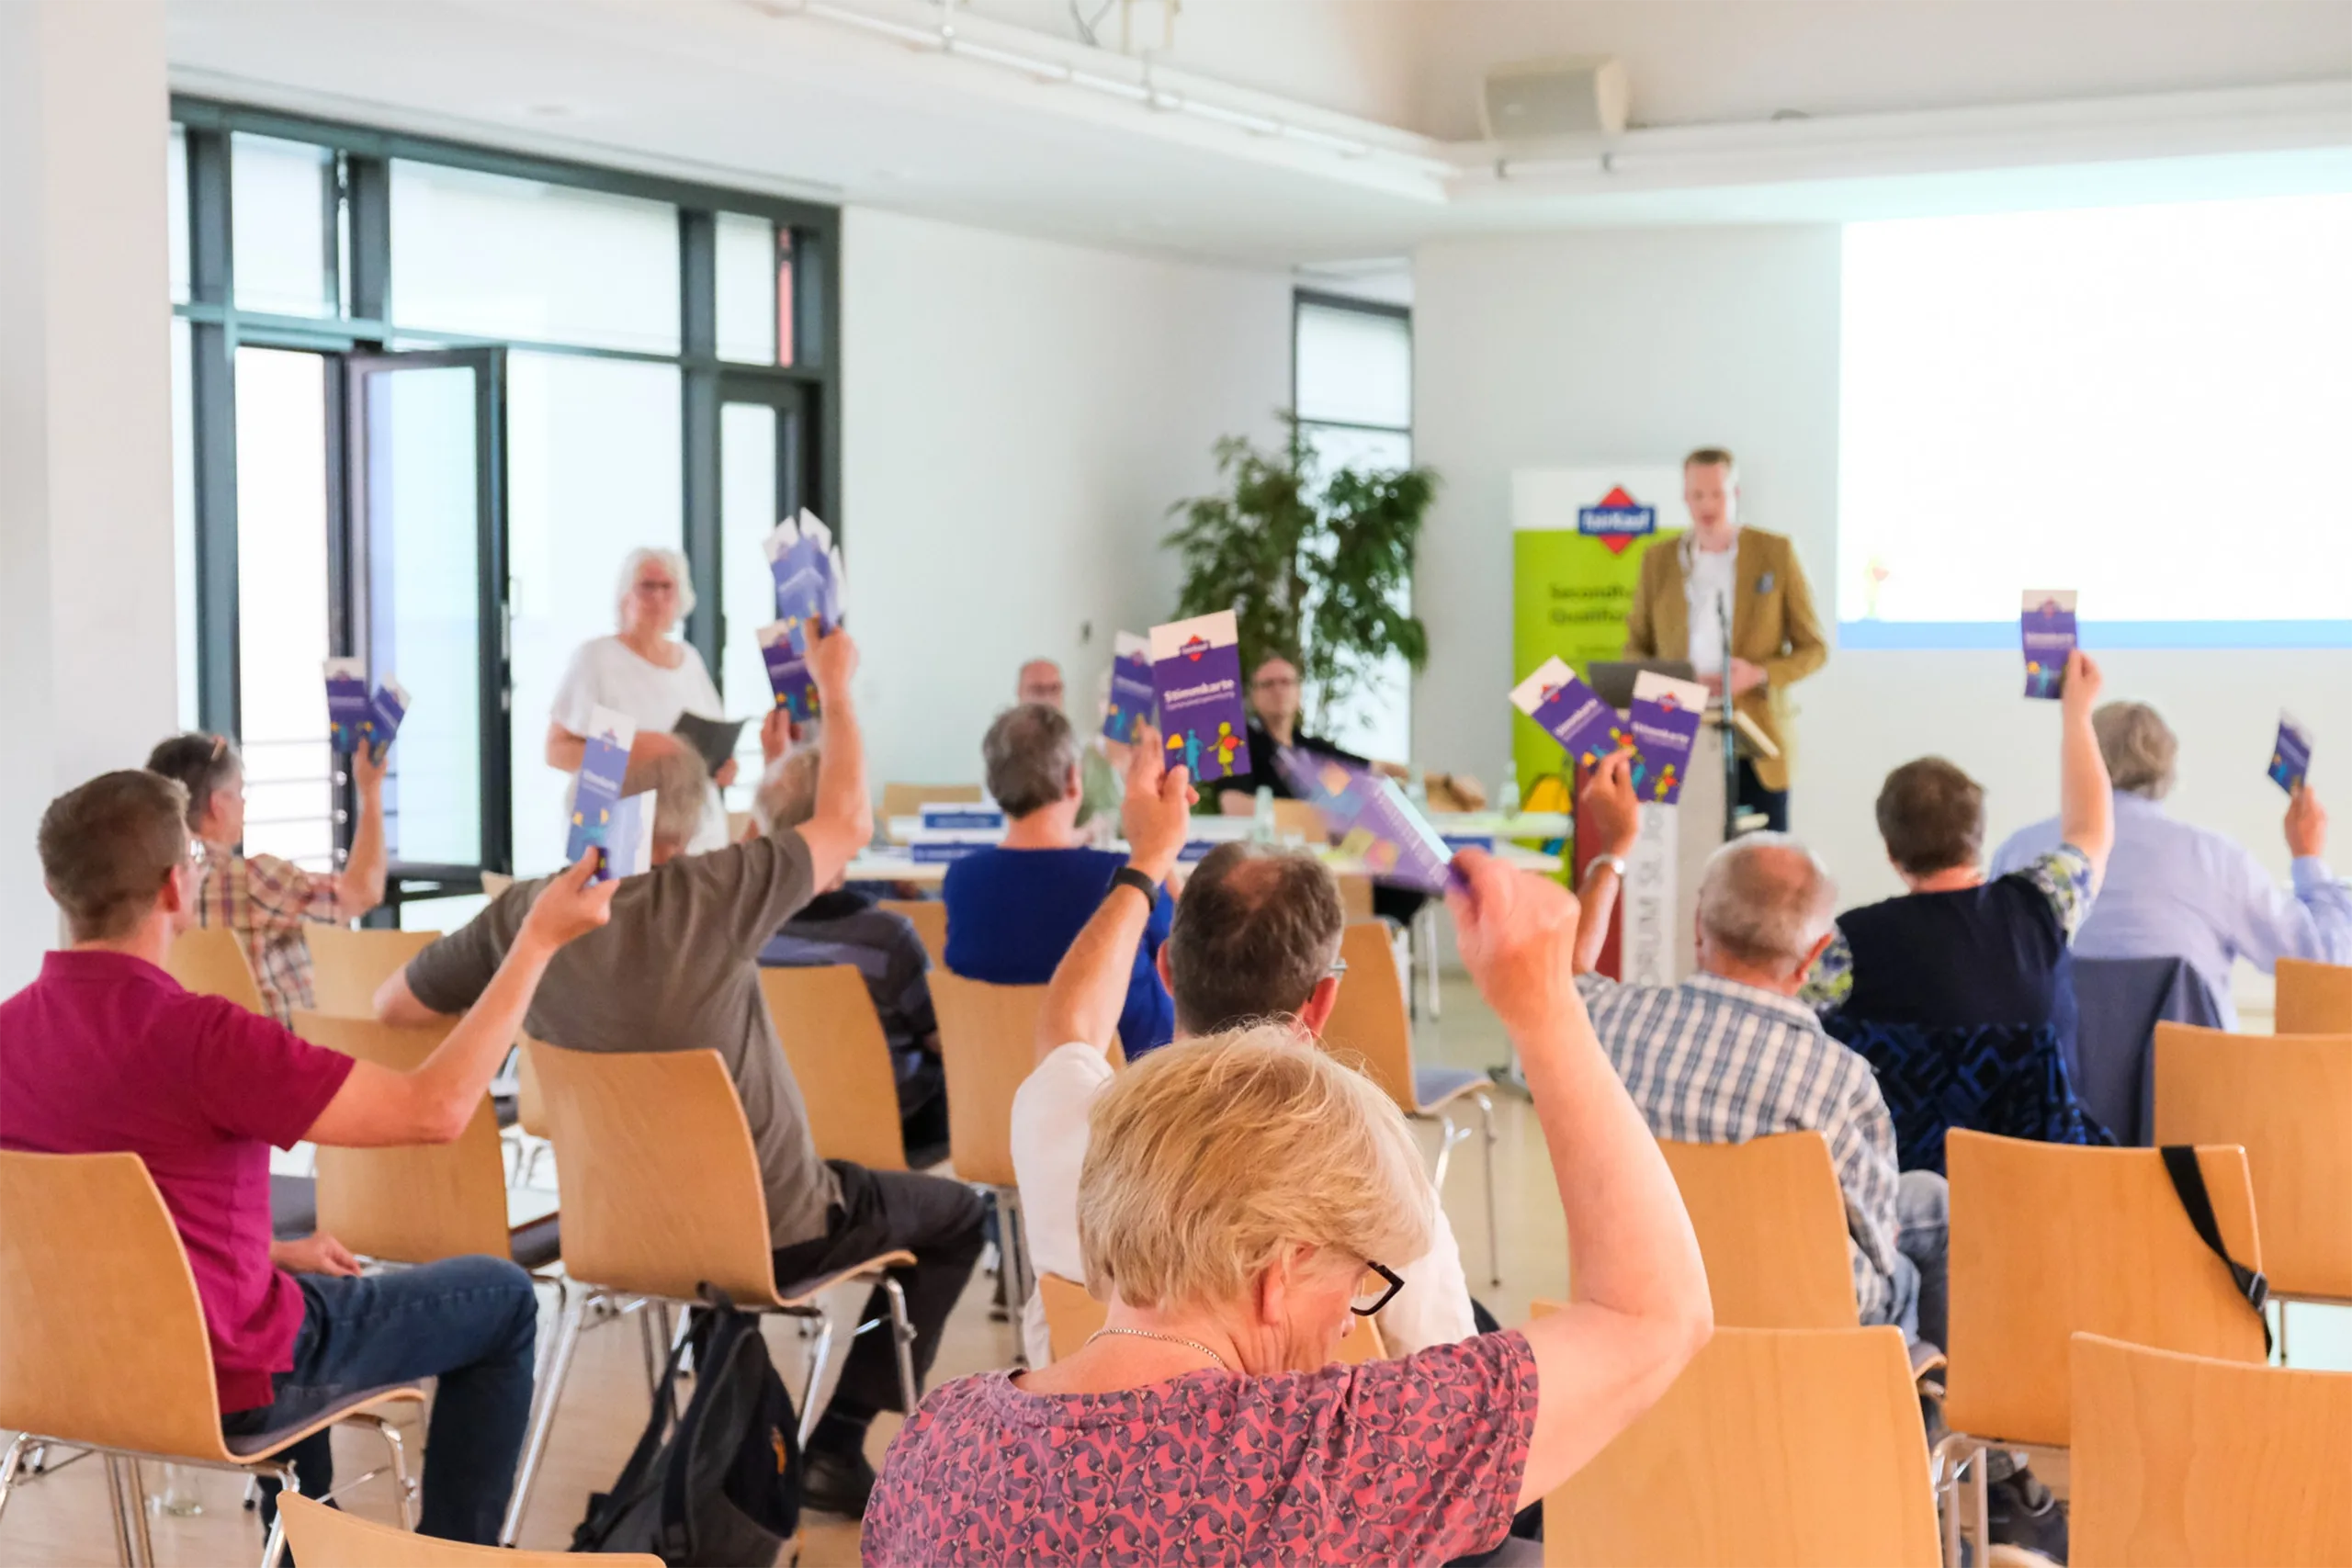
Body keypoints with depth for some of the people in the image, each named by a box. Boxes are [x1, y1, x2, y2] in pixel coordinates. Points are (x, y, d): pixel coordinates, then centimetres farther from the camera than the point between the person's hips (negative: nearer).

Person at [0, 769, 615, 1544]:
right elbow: (436, 1108, -28)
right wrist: (538, 939, -22)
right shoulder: (192, 1035, -30)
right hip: (218, 1379, -7)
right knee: (501, 1297, 12)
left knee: (293, 1277, 38)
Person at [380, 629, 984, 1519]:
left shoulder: (520, 917, -13)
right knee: (953, 1218, 19)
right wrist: (836, 690, 0)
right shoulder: (707, 897, -26)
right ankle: (836, 1443, 12)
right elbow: (849, 822, -12)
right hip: (770, 1230, -5)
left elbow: (387, 1009, 0)